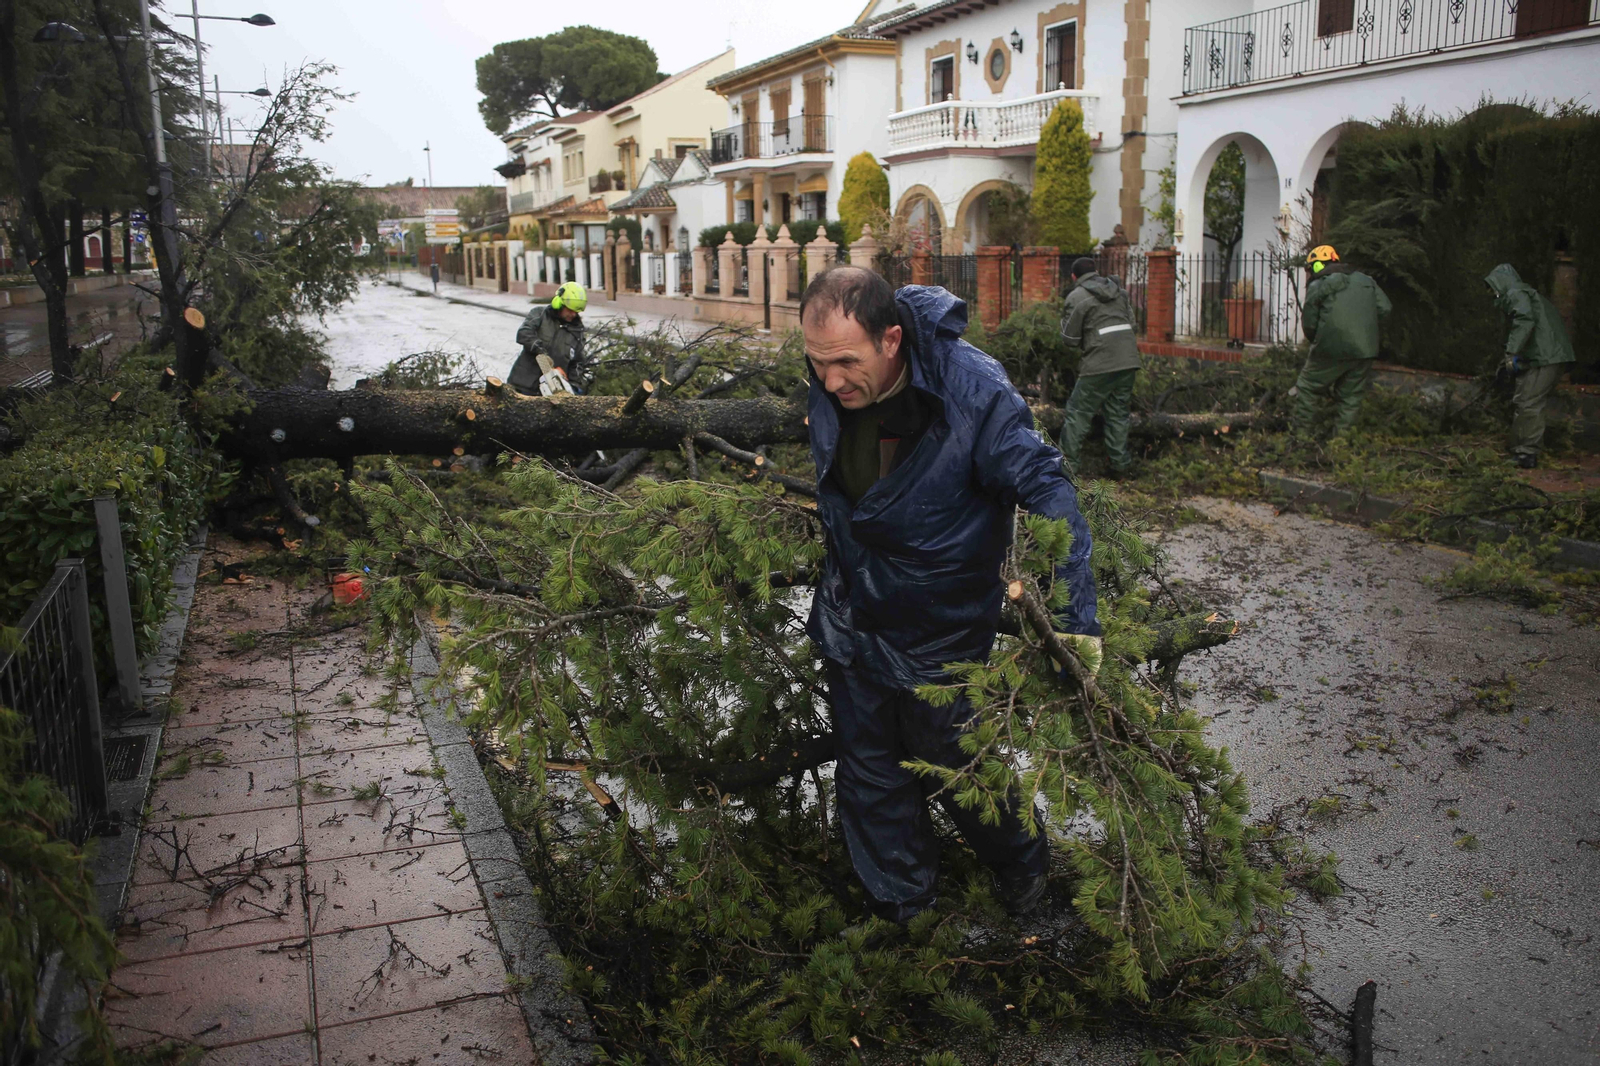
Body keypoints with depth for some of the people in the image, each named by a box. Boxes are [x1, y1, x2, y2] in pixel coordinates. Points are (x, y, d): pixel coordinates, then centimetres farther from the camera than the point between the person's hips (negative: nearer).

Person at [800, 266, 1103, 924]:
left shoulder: (974, 393, -29)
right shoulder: (825, 387, -13)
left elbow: (1045, 490, -22)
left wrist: (1074, 616, -25)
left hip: (943, 633, -4)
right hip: (850, 620, 5)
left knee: (957, 769, 13)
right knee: (869, 777, 16)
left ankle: (1023, 867, 45)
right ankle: (899, 909, 39)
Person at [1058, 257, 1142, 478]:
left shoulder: (1076, 297, -1)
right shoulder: (1119, 290, 18)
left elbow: (1070, 338, 0)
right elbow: (1131, 322, 20)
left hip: (1101, 364, -6)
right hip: (1129, 361, 6)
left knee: (1078, 413, 2)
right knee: (1118, 413, 14)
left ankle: (1067, 464, 1)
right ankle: (1121, 465, 14)